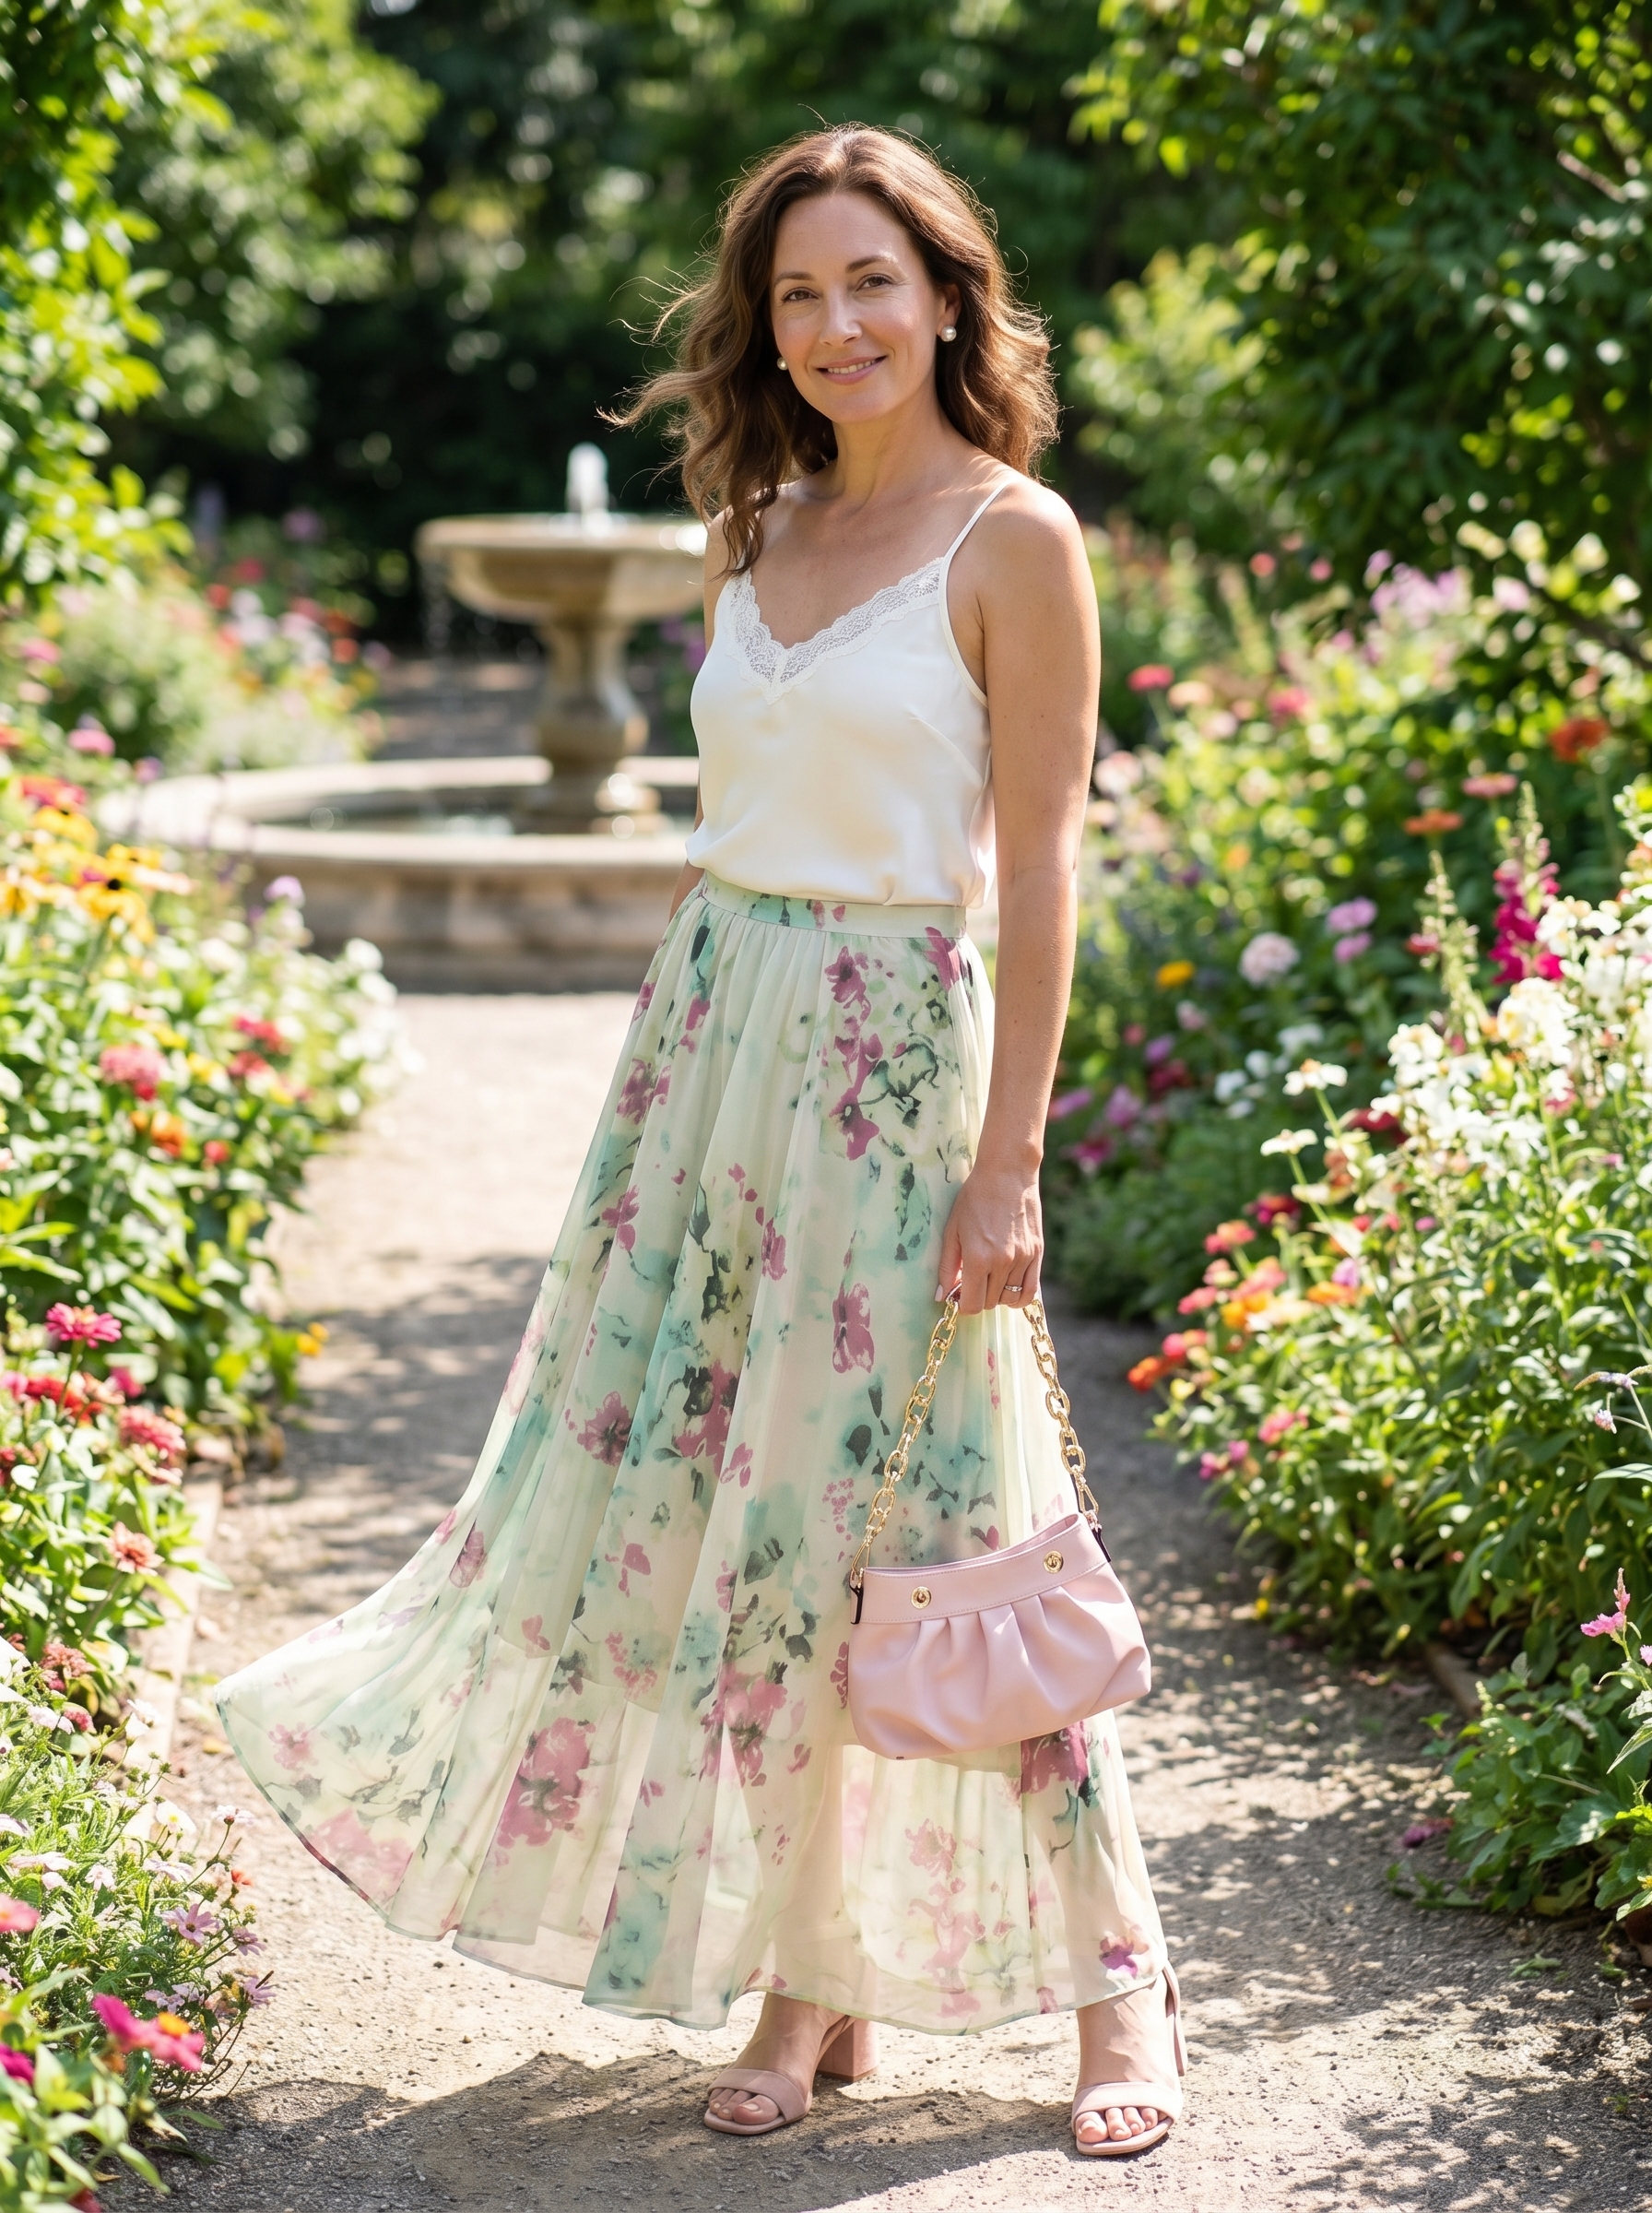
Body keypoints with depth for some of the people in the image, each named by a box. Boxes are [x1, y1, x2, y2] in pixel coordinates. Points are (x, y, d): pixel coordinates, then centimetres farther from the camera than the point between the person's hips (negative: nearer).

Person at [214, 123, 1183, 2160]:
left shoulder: (1013, 538, -6)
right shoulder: (757, 536, 12)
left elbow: (1039, 868, -9)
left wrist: (1008, 1161, -14)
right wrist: (686, 1053, 15)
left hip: (894, 1042, -6)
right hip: (706, 1028, 6)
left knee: (926, 1517, -4)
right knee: (683, 1492, 6)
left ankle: (1112, 1979, 12)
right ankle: (808, 1982, 19)